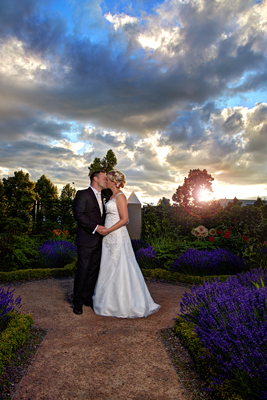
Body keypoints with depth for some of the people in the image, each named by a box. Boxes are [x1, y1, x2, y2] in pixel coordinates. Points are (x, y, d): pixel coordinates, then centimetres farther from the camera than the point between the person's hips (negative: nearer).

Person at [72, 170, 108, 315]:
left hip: (98, 241, 7)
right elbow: (78, 214, -16)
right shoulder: (82, 194, -5)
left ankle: (88, 298, 24)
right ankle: (78, 302, 12)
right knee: (83, 271, -2)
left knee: (94, 271, 11)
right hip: (86, 240, -7)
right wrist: (95, 227, -18)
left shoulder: (102, 197, 19)